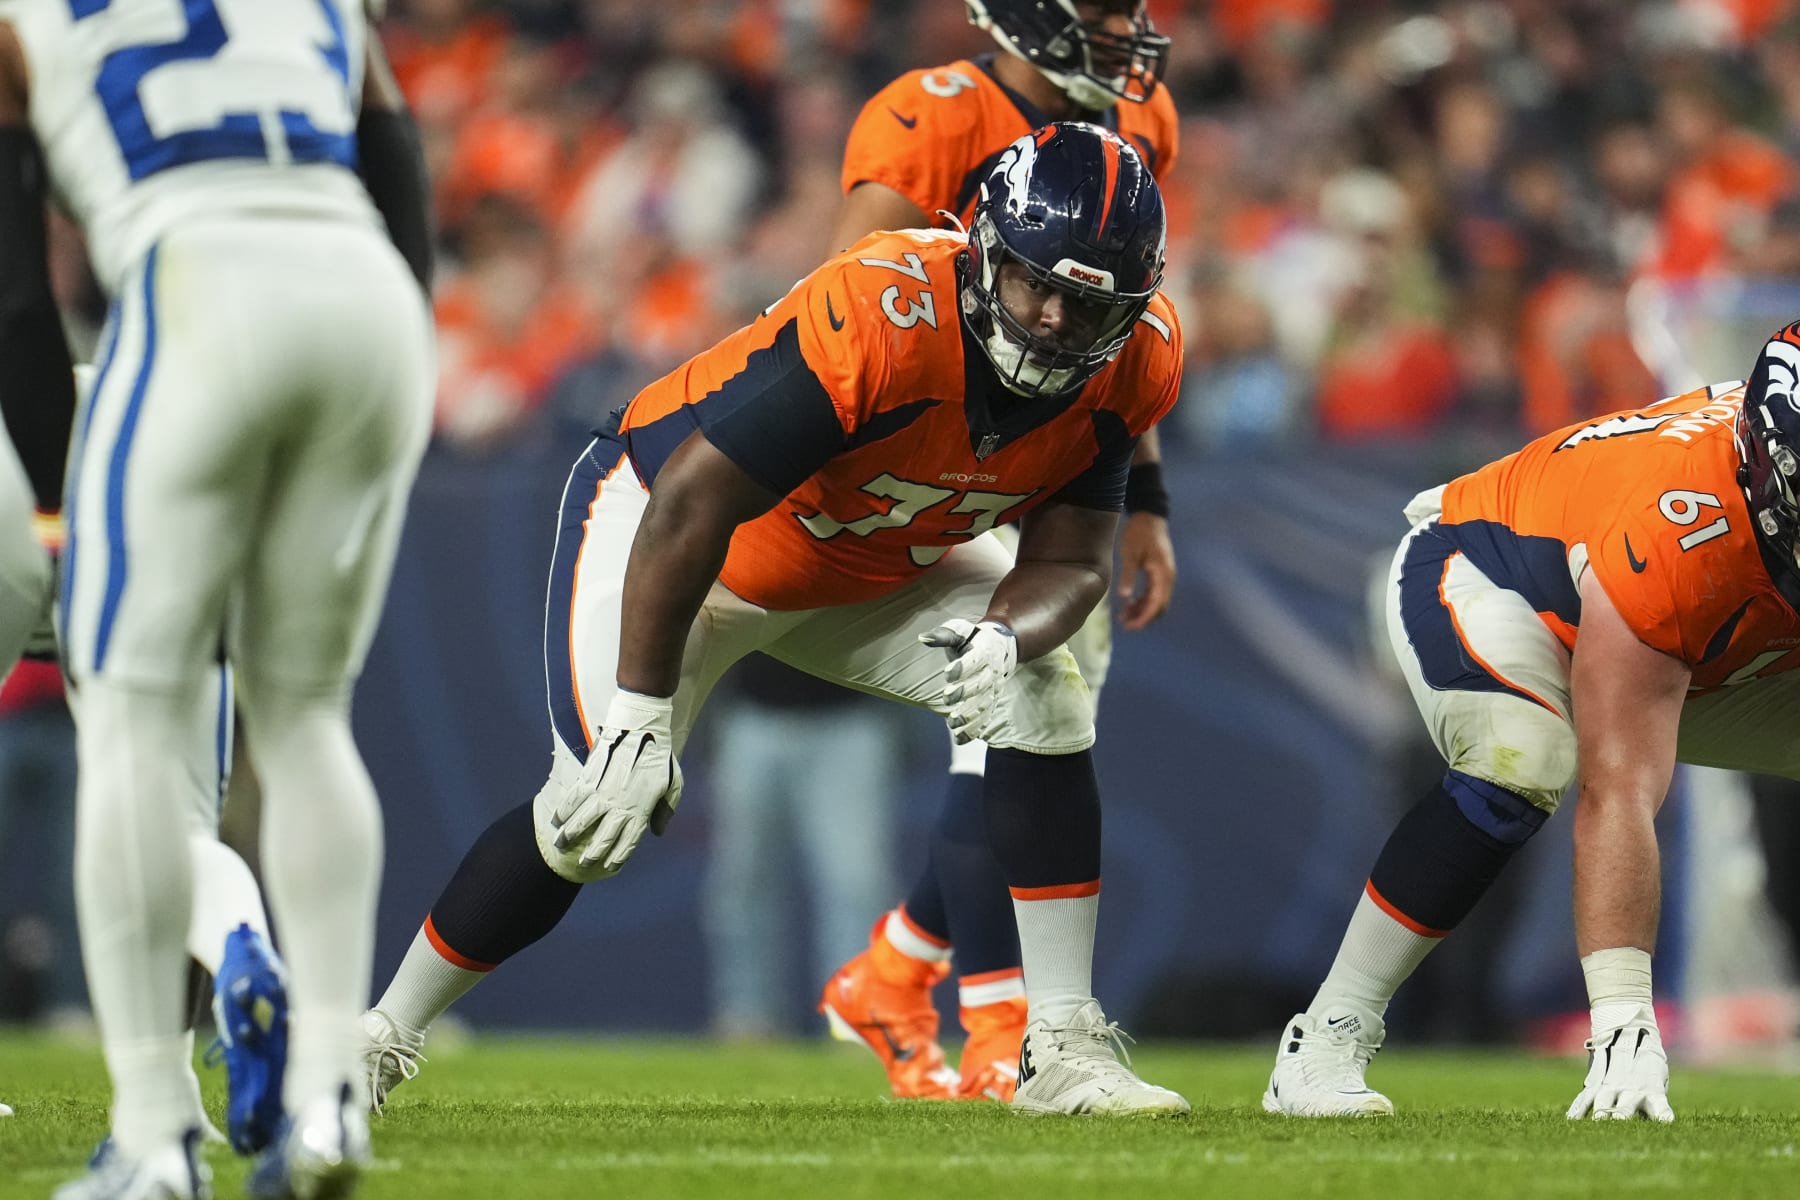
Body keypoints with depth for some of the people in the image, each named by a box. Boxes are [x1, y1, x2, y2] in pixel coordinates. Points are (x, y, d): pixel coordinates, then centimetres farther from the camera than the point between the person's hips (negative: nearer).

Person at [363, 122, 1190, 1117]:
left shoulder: (1134, 365, -19)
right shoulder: (882, 316, -38)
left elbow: (1069, 559, -11)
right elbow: (688, 508, -35)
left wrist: (1007, 638, -35)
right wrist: (640, 718, -34)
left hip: (875, 567, 6)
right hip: (663, 520, -5)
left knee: (1043, 702, -15)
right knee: (596, 808, -17)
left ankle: (1063, 1052, -7)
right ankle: (380, 1039, 2)